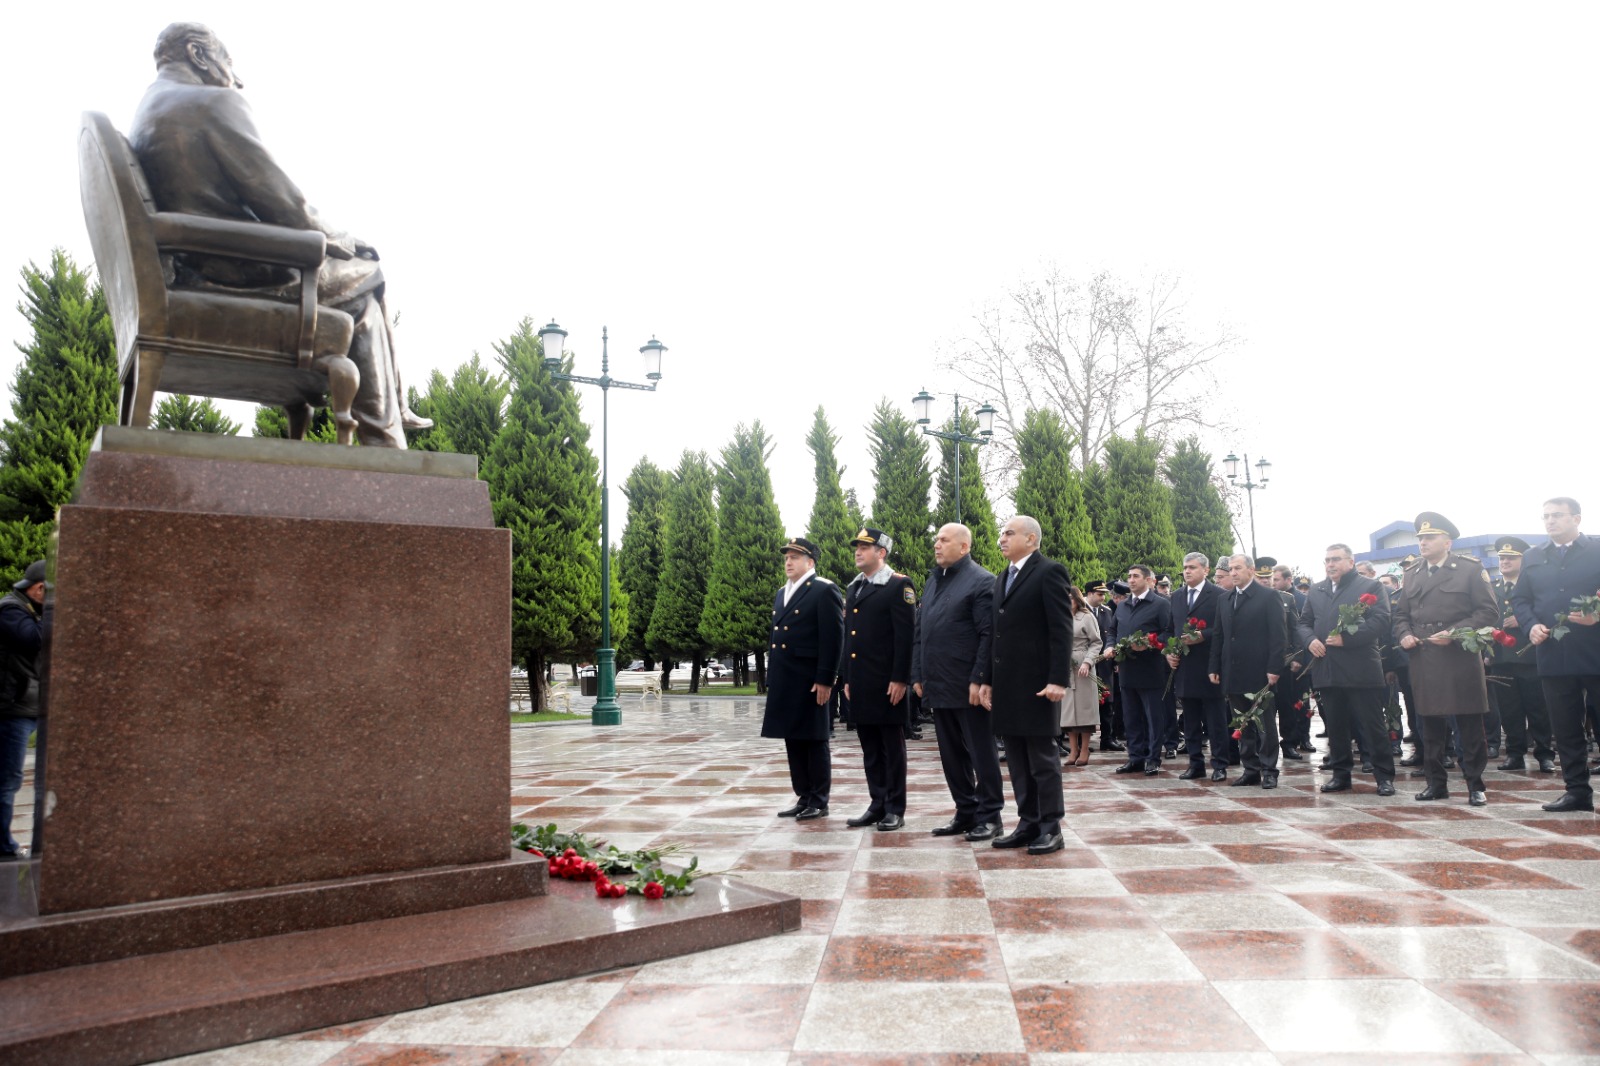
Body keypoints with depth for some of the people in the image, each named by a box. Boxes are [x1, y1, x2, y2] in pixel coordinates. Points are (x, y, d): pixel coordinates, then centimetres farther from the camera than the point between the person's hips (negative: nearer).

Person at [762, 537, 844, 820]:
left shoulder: (824, 591, -6)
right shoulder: (781, 594, 18)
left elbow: (833, 638, -13)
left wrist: (825, 680, -17)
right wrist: (772, 678, 16)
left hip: (809, 681, -8)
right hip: (783, 682, 8)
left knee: (814, 741, 1)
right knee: (793, 741, 11)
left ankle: (819, 802, 10)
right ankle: (804, 798, 20)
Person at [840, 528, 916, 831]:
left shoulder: (899, 585, -6)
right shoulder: (853, 588, 16)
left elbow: (905, 635, -12)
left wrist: (900, 679, -17)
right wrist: (846, 677, 14)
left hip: (887, 682, -7)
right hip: (860, 682, 7)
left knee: (892, 746, 3)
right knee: (870, 748, 12)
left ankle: (895, 809, 11)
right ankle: (877, 804, 21)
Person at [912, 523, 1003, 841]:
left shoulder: (981, 581, -8)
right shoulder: (933, 581, 16)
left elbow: (988, 635, -14)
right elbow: (919, 632, 16)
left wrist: (979, 680, -18)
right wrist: (918, 675, 10)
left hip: (968, 687, -7)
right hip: (938, 686, 8)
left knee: (981, 752, 3)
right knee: (951, 754, 13)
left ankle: (990, 816, 14)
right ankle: (965, 812, 24)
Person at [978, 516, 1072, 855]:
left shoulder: (1049, 572, -7)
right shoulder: (1001, 580, 18)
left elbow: (1061, 630, -13)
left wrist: (1058, 680, -19)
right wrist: (988, 680, 13)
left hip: (1036, 685, -8)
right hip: (1006, 685, 8)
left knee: (1042, 757, 1)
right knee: (1017, 760, 11)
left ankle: (1051, 828, 10)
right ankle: (1028, 823, 19)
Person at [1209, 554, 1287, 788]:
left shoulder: (1268, 596, -3)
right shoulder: (1225, 600, 14)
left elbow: (1278, 635, -8)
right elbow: (1219, 636, 14)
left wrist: (1274, 668, -14)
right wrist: (1215, 668, 8)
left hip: (1259, 673, -5)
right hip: (1233, 673, 5)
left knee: (1265, 724, 3)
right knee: (1243, 725, 9)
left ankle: (1269, 771, 10)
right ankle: (1251, 770, 15)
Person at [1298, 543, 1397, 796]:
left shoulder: (1371, 587, 0)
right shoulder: (1316, 591, 17)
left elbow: (1380, 621, -11)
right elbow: (1303, 622, 17)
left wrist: (1347, 638, -19)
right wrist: (1310, 640, -4)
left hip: (1361, 669, -5)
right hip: (1327, 669, 5)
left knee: (1372, 725, 0)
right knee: (1335, 725, 10)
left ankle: (1384, 776, 9)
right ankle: (1340, 774, 19)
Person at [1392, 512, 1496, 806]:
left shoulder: (1470, 570, 1)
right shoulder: (1411, 575, 15)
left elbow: (1489, 611, -4)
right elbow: (1401, 614, 19)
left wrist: (1454, 632, -16)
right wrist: (1404, 635, -2)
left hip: (1461, 660, -4)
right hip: (1424, 663, 4)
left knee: (1470, 726, 1)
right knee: (1431, 724, 8)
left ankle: (1475, 785, 11)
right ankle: (1436, 782, 16)